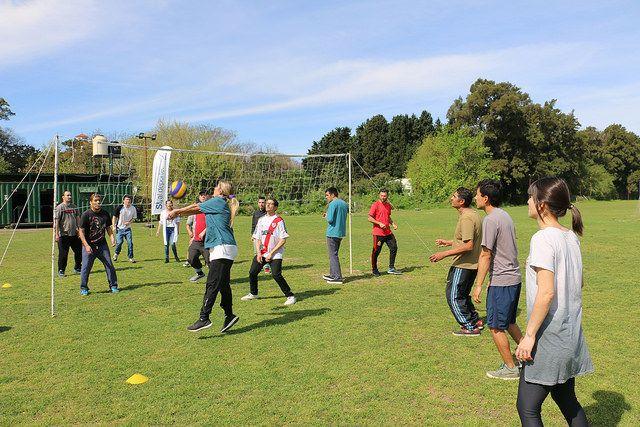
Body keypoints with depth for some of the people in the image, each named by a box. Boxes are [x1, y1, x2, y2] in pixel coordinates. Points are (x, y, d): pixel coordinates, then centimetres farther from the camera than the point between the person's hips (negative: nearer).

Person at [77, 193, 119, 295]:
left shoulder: (105, 214, 4)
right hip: (89, 245, -3)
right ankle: (83, 288, 14)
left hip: (102, 245, 4)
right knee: (86, 267, -3)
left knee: (110, 265, 3)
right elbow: (81, 231, -9)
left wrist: (112, 237, -4)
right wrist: (86, 245, -18)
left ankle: (113, 286, 15)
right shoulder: (86, 215, -9)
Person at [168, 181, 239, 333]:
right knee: (223, 284, 13)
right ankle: (229, 315, 18)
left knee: (212, 284, -11)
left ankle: (204, 318, -11)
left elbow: (195, 208, 4)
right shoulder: (221, 204, 21)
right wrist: (178, 213, 23)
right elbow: (197, 209, 24)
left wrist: (177, 211, 17)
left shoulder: (218, 202, -6)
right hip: (222, 249, 10)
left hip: (222, 248, -10)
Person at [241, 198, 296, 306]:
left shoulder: (279, 220, -8)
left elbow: (283, 240, -11)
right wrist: (258, 252, -3)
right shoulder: (261, 220, 9)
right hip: (261, 252, 6)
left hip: (275, 254, -6)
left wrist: (271, 253, -14)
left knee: (276, 274, -18)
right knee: (252, 272, 5)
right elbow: (257, 238, 11)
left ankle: (290, 296, -5)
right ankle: (253, 293, 29)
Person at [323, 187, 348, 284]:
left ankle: (338, 278, -4)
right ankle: (333, 275, 27)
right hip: (341, 233, 9)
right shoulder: (344, 204, 12)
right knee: (333, 254, 19)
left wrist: (326, 216, 1)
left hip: (332, 233, -9)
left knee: (333, 255, -3)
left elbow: (330, 219, -20)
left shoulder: (332, 204, -15)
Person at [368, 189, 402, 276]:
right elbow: (370, 218, -10)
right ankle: (374, 270, 16)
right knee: (376, 251, 1)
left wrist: (393, 223, 10)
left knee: (394, 248, 4)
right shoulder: (375, 205, -8)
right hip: (378, 233, -7)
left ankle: (391, 268, 16)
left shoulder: (388, 205, 13)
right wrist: (379, 223, -20)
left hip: (388, 232, 7)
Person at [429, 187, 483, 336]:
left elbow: (468, 245, -27)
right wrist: (448, 242, 22)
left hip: (463, 265, -10)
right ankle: (475, 320, 32)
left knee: (453, 296, 1)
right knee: (463, 294, 23)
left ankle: (470, 327, 9)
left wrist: (444, 254, -25)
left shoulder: (466, 218, -22)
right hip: (471, 264, 10)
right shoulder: (473, 213, 11)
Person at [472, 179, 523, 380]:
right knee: (508, 322, 22)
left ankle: (510, 368, 14)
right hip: (514, 278, 10)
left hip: (501, 281, -9)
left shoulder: (490, 220, -18)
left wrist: (479, 285, -16)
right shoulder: (505, 215, 12)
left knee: (496, 327, 4)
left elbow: (485, 255, -20)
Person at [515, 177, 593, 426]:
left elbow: (546, 292, -24)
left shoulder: (543, 238, -18)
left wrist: (529, 335, -19)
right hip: (571, 335, 9)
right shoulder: (571, 237, 7)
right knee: (566, 400, 23)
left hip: (549, 337, -9)